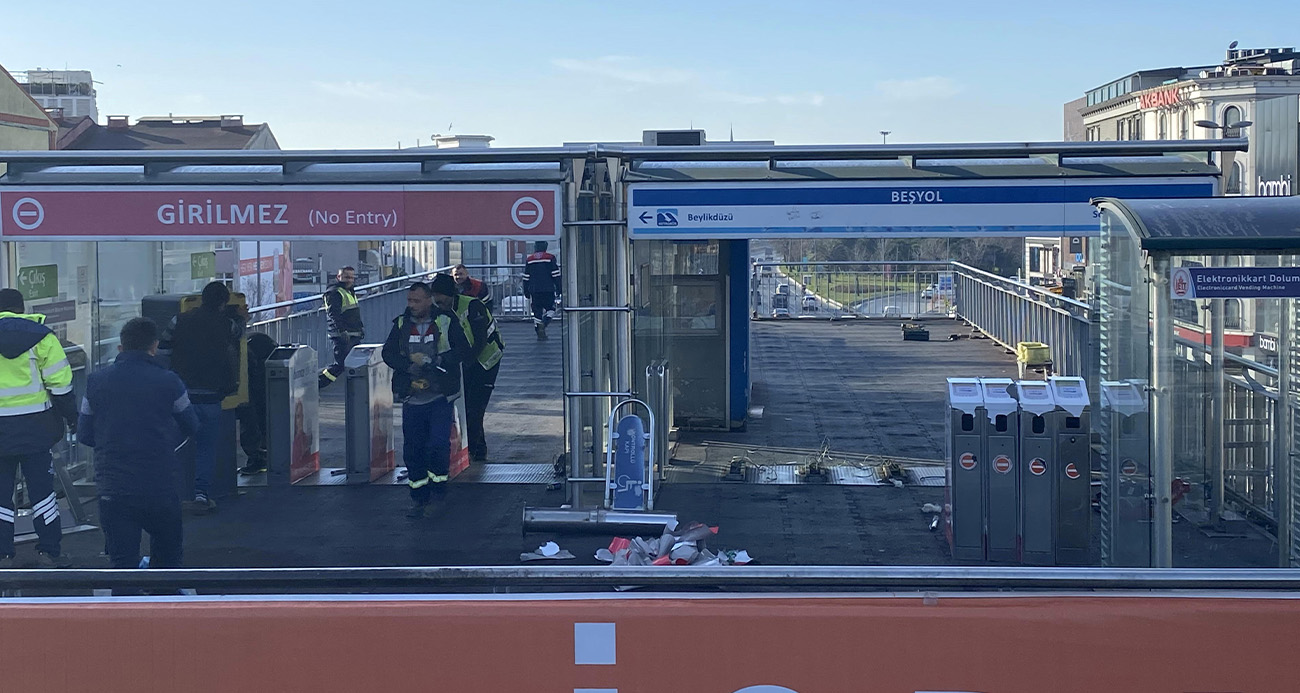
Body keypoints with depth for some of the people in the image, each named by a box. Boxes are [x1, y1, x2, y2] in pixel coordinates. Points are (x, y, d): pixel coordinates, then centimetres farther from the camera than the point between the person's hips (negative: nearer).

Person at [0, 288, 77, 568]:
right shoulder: (40, 335, -2)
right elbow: (60, 382, -4)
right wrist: (71, 416, 7)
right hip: (34, 425, 0)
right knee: (41, 487, 8)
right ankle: (49, 553, 10)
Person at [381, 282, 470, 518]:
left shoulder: (446, 322, -2)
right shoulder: (401, 324, 8)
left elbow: (463, 350, -7)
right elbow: (388, 353, 4)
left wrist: (433, 361, -17)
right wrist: (409, 366, -14)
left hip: (440, 397, -3)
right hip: (412, 399, 3)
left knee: (438, 443, -14)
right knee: (412, 450, 4)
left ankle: (438, 481, 11)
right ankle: (419, 500, 14)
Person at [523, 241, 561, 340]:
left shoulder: (529, 260, 7)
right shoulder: (550, 258, -3)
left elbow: (526, 278, 10)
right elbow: (555, 275, -5)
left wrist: (526, 291, 18)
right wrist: (558, 288, 2)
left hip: (534, 290, 3)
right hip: (548, 290, -3)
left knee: (537, 311, 8)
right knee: (550, 308, 8)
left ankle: (539, 333, 5)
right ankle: (544, 324, -18)